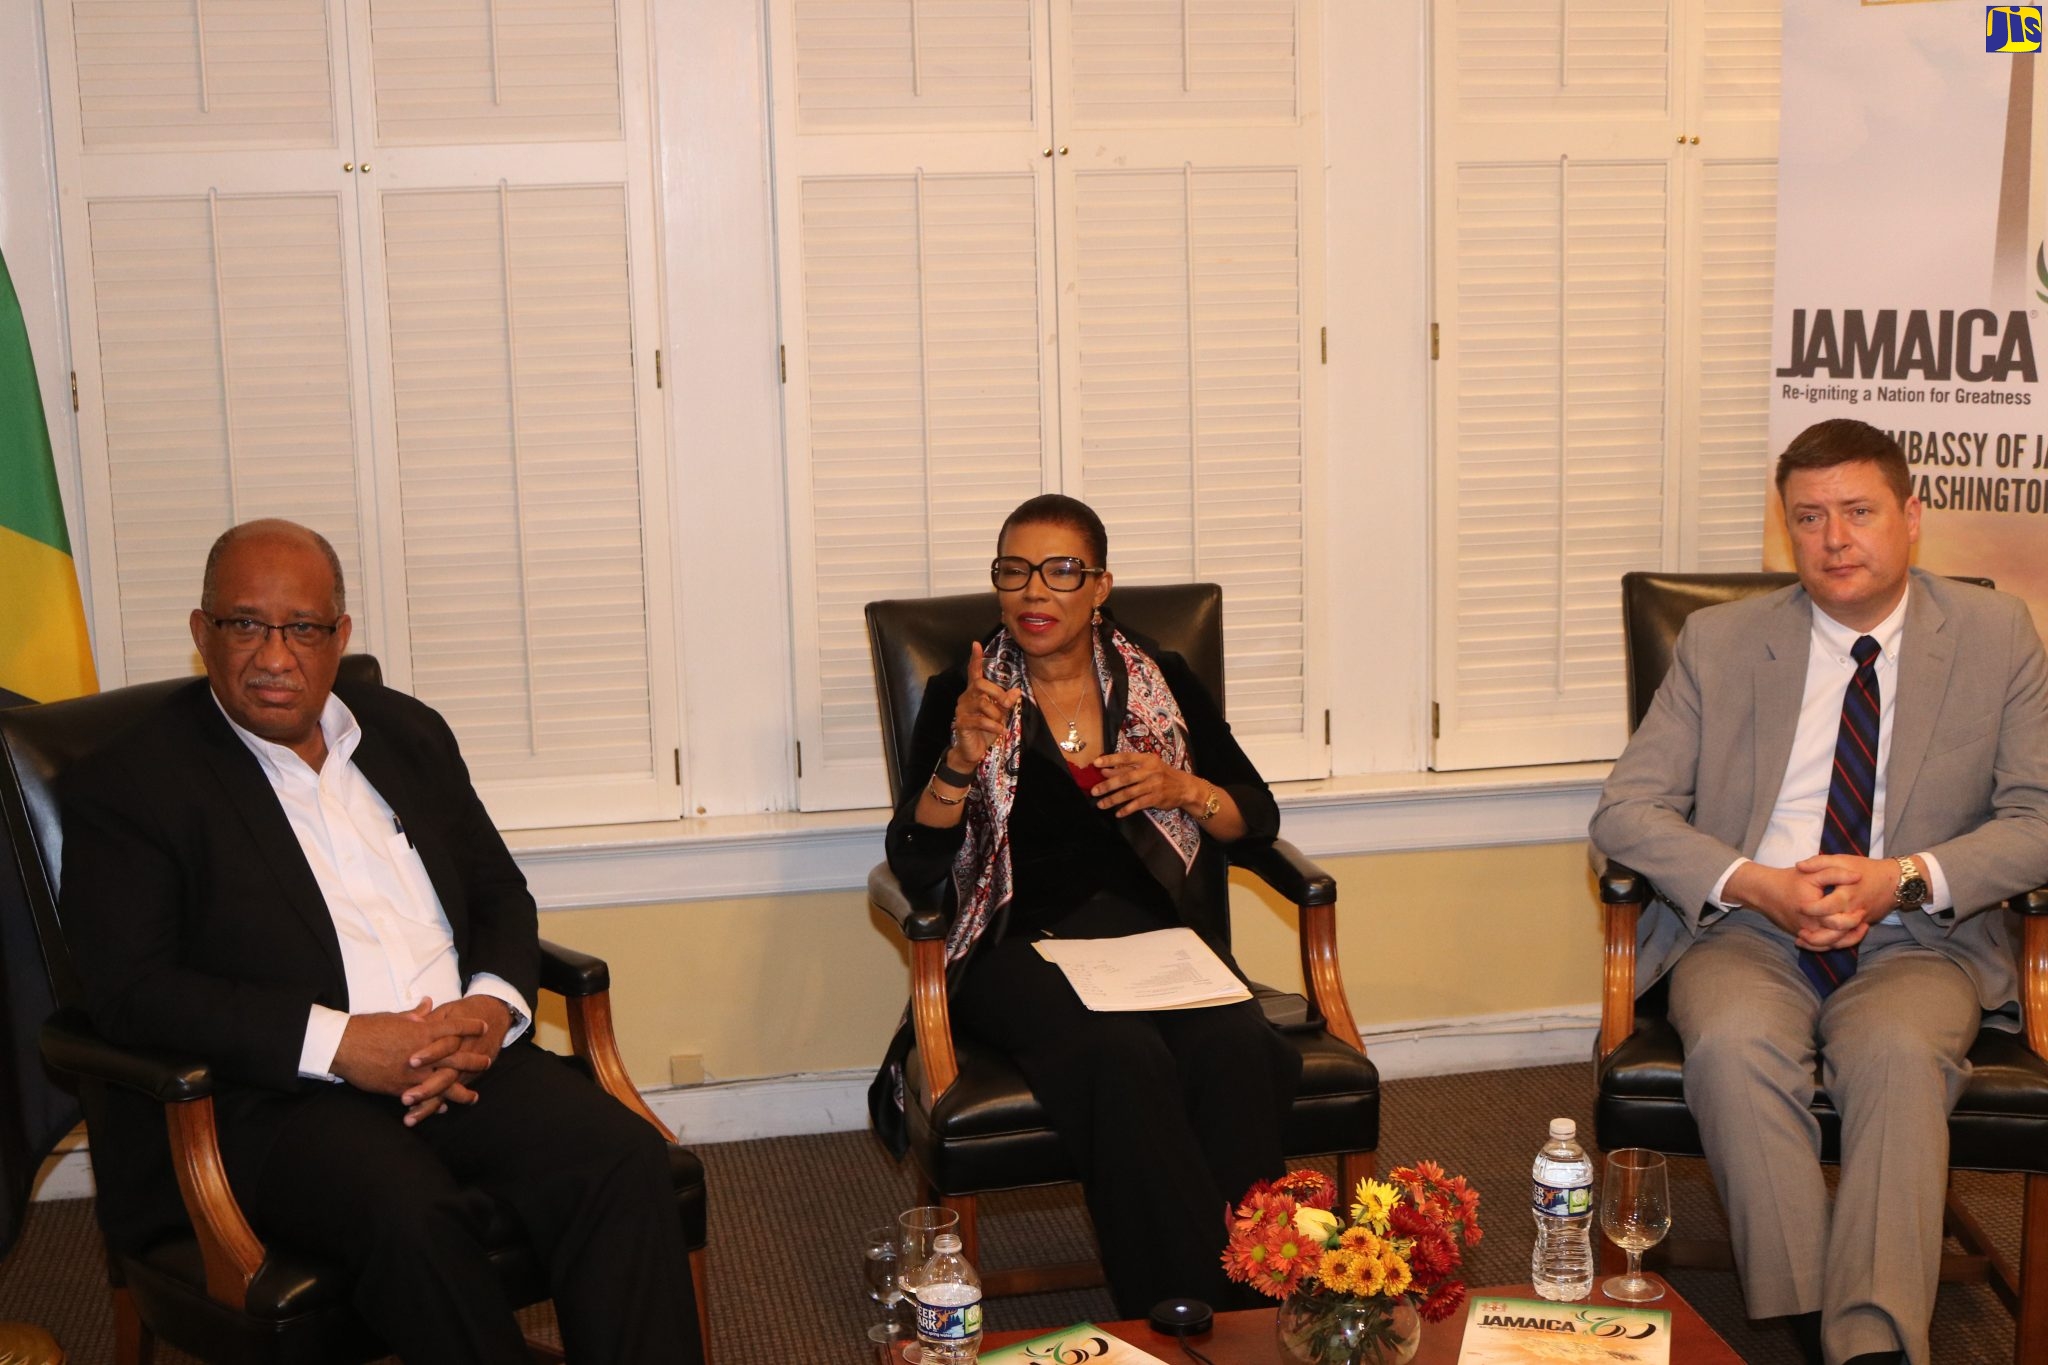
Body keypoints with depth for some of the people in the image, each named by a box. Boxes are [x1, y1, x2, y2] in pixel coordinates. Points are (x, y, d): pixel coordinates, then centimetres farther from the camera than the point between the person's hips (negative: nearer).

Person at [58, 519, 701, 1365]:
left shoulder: (408, 734, 18)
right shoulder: (127, 787, 1)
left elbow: (500, 892, 19)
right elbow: (130, 994, -9)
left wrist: (493, 1006, -5)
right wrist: (338, 1043, -19)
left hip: (460, 1057, 5)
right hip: (271, 1099, -5)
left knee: (623, 1159, -22)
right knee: (413, 1214, -35)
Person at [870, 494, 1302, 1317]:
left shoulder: (1161, 682, 14)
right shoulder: (961, 696, 7)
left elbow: (1258, 818, 14)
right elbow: (913, 866, -3)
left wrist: (1184, 791, -7)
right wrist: (962, 757, -19)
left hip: (1156, 932, 2)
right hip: (1021, 949, -2)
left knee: (1234, 1047, -31)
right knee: (1125, 1057, -34)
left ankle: (1254, 1300, -23)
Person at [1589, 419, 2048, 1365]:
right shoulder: (1719, 642, 7)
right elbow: (1624, 812, 2)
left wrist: (1906, 878, -16)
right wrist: (1754, 884, -15)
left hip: (1919, 939, 0)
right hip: (1749, 932, 1)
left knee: (1898, 1050, -34)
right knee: (1734, 1042, -33)